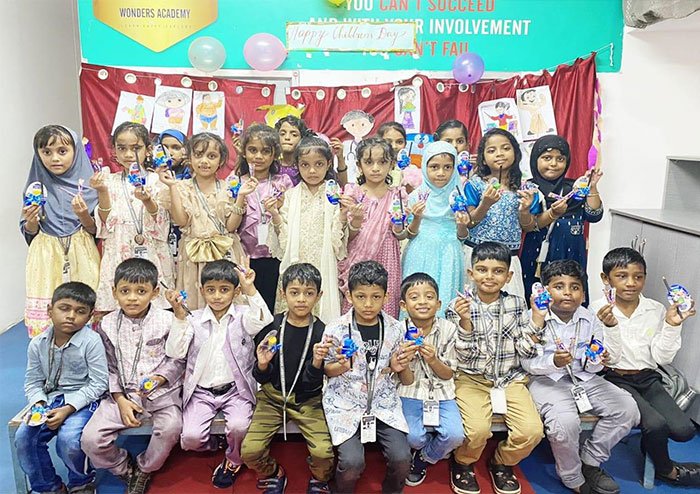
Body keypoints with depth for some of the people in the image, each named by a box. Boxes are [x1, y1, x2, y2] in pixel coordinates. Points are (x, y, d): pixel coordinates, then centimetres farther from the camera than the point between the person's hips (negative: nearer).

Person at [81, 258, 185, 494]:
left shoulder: (167, 321, -5)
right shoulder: (107, 325, 2)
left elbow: (177, 360, 1)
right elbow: (109, 368, 6)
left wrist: (159, 378, -18)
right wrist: (120, 400, -5)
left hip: (161, 391, -2)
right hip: (122, 393, 2)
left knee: (171, 426, -28)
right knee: (90, 439, -15)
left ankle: (143, 470, 3)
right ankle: (126, 468, 15)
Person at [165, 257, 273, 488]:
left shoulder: (243, 316, -2)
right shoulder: (194, 319, 3)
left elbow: (265, 324, -24)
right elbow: (174, 352, -7)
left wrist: (250, 290, -30)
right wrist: (180, 317, -18)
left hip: (235, 389, -1)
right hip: (201, 391, 2)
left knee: (239, 426, -27)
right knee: (190, 437, -18)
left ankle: (233, 460, 9)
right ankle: (210, 445, 21)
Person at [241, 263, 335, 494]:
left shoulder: (321, 332, -7)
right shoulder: (271, 327, -5)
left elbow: (313, 383, -7)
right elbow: (262, 379, 1)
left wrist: (317, 362, -26)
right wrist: (262, 364, -21)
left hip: (307, 399, -1)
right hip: (272, 396, 1)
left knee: (324, 453, -21)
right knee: (249, 451, -17)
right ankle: (273, 475, 19)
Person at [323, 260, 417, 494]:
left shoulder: (395, 329, -2)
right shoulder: (336, 329, -9)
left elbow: (407, 381, 8)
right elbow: (326, 371, 5)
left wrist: (401, 366, -14)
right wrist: (342, 366, -16)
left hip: (384, 402, 2)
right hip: (345, 402, -2)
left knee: (401, 458, -14)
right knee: (352, 462, -19)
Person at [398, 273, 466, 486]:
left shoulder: (448, 329, -5)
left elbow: (448, 374, -1)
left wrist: (433, 360, -22)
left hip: (440, 393, 1)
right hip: (410, 393, -1)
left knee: (454, 435, -21)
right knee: (414, 437, -23)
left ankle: (423, 458, 11)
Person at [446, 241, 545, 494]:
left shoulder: (516, 304, 4)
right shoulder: (459, 306, -4)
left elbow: (526, 351, 1)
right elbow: (465, 356, -9)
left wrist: (537, 317, -9)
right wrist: (464, 321, -23)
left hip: (510, 378, 3)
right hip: (471, 378, -3)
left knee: (532, 431, -20)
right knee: (478, 430, -28)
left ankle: (501, 463, 14)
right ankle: (463, 463, 9)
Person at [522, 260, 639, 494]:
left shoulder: (590, 319, 6)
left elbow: (612, 358, 7)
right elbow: (528, 363, -12)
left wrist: (599, 361, -18)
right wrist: (554, 362, -31)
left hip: (584, 378, 6)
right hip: (547, 380, -6)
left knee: (627, 407, -11)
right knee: (565, 420, -32)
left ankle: (590, 461, 9)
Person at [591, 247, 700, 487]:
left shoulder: (656, 310, 2)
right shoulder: (598, 310, -8)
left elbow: (662, 358, 1)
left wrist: (671, 325, -12)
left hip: (648, 378, 4)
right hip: (615, 378, -4)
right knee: (656, 425, -23)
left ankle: (651, 443, 20)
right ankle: (666, 470, 10)